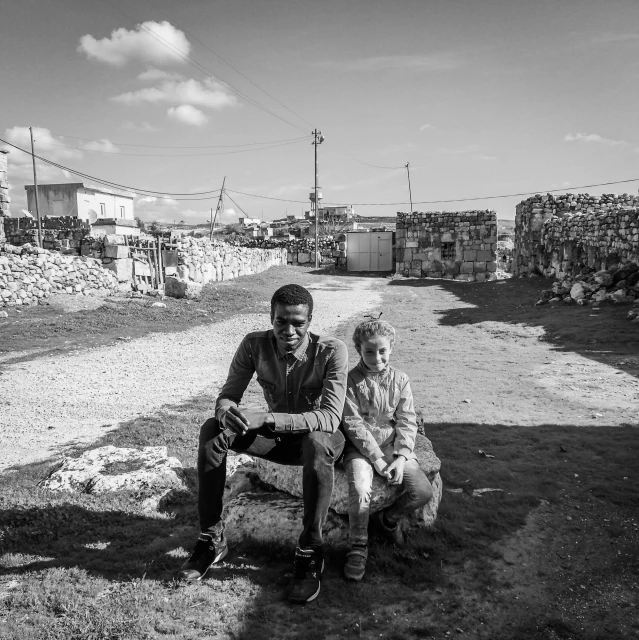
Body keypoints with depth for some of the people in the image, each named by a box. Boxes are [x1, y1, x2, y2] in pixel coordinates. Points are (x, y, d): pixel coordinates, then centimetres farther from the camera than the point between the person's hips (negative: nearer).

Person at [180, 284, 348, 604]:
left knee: (317, 443, -40)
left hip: (317, 436, -3)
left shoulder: (332, 351, -27)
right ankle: (211, 538, -8)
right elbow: (227, 396, -11)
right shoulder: (254, 345, -16)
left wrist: (265, 418, -44)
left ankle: (310, 553, -21)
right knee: (212, 430, -20)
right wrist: (226, 413, -38)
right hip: (276, 437, 4)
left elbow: (331, 418, -34)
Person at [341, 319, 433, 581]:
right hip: (361, 446, -3)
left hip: (393, 444, 3)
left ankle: (387, 518, 17)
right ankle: (358, 546, -3)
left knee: (423, 491, -13)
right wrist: (376, 458, -17)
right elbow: (353, 424, -11)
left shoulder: (400, 380, 2)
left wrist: (400, 457, -14)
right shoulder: (351, 381, -7)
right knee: (359, 490, -29)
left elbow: (407, 422, 0)